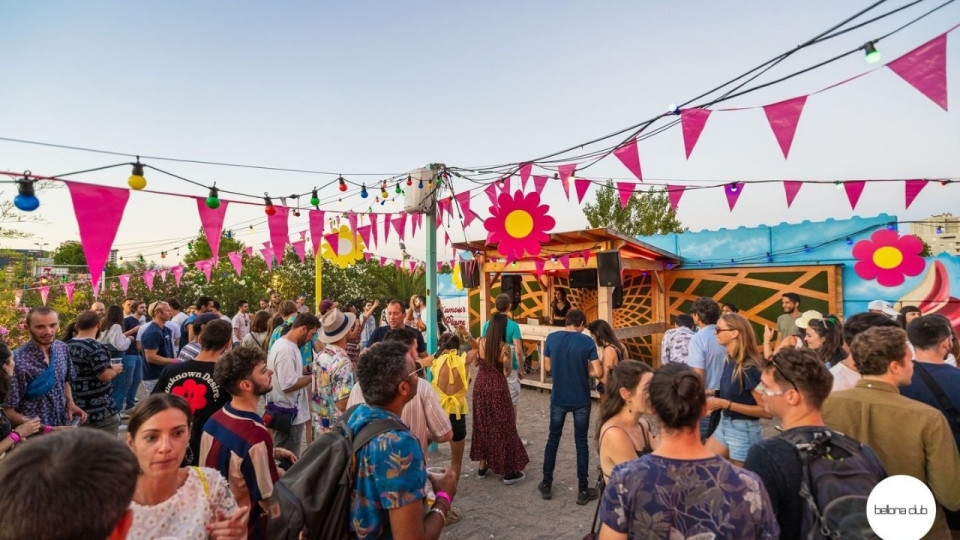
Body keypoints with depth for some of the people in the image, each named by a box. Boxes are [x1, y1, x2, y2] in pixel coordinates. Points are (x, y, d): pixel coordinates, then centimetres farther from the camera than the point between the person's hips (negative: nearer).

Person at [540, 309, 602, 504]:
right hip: (581, 400, -2)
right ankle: (583, 490, 18)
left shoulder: (551, 338, -5)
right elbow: (598, 372, -13)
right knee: (581, 441, 10)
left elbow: (548, 366, 5)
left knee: (553, 438, 16)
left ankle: (546, 485, 24)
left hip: (558, 398, 2)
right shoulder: (587, 341, -12)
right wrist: (583, 371, 5)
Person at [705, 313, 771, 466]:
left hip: (743, 431, -8)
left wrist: (726, 404, -24)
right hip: (724, 425, 8)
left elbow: (767, 411, -22)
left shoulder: (749, 368, -23)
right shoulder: (730, 359, 0)